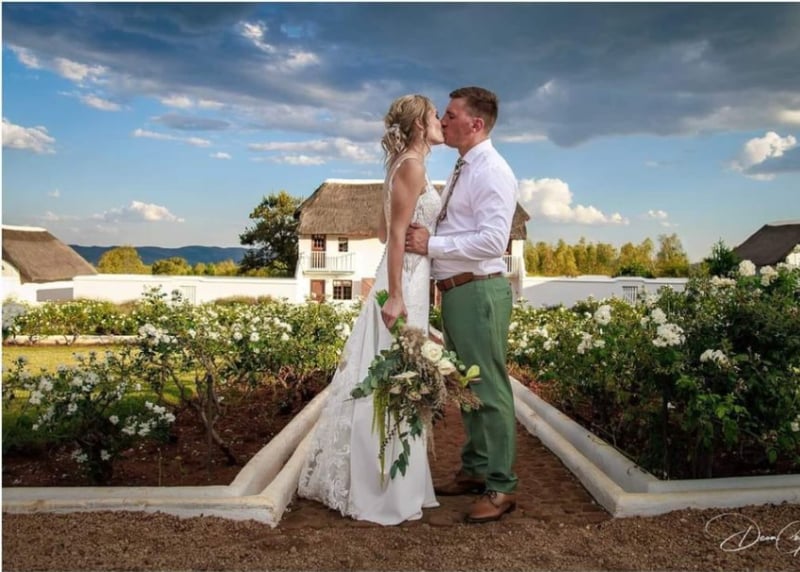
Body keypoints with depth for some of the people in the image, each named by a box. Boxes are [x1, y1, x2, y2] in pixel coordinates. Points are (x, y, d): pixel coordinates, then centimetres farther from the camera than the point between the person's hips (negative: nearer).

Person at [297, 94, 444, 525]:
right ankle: (386, 494, 6)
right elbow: (397, 234, -19)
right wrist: (396, 295, -22)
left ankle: (365, 480, 26)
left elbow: (385, 231, 21)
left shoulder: (404, 165, 18)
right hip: (405, 283, -10)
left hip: (405, 280, 10)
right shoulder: (412, 165, -11)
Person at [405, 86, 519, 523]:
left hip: (479, 291, -10)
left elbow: (492, 240, -22)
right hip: (455, 291, 10)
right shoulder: (461, 171, 16)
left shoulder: (492, 171, -12)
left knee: (489, 388, -2)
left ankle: (500, 487, 10)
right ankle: (474, 470, 32)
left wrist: (431, 244, -17)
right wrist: (426, 246, 8)